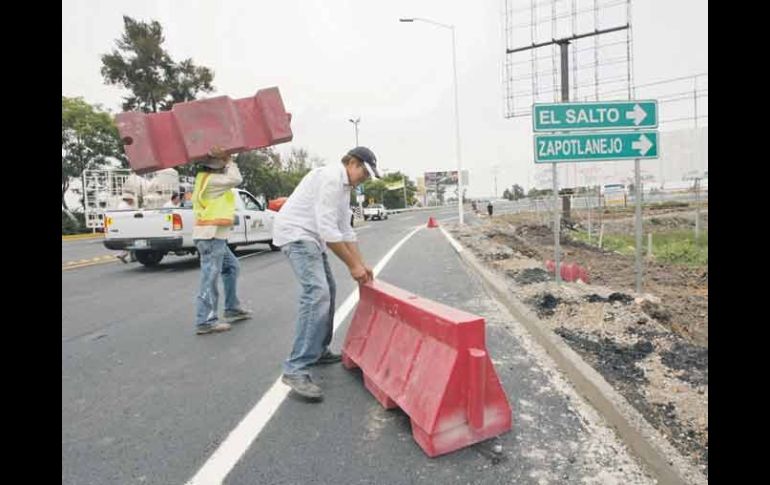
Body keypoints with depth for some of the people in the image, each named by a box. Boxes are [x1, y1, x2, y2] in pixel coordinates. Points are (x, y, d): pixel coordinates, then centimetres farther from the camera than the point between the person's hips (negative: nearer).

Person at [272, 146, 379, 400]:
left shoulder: (344, 186, 16)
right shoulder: (331, 177, -17)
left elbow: (345, 230, 17)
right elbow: (327, 228, -24)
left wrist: (361, 263, 11)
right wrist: (352, 265, -18)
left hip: (311, 236, 11)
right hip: (296, 233, -11)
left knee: (327, 291, 15)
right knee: (317, 293, -22)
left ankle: (318, 351, 26)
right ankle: (296, 370, -19)